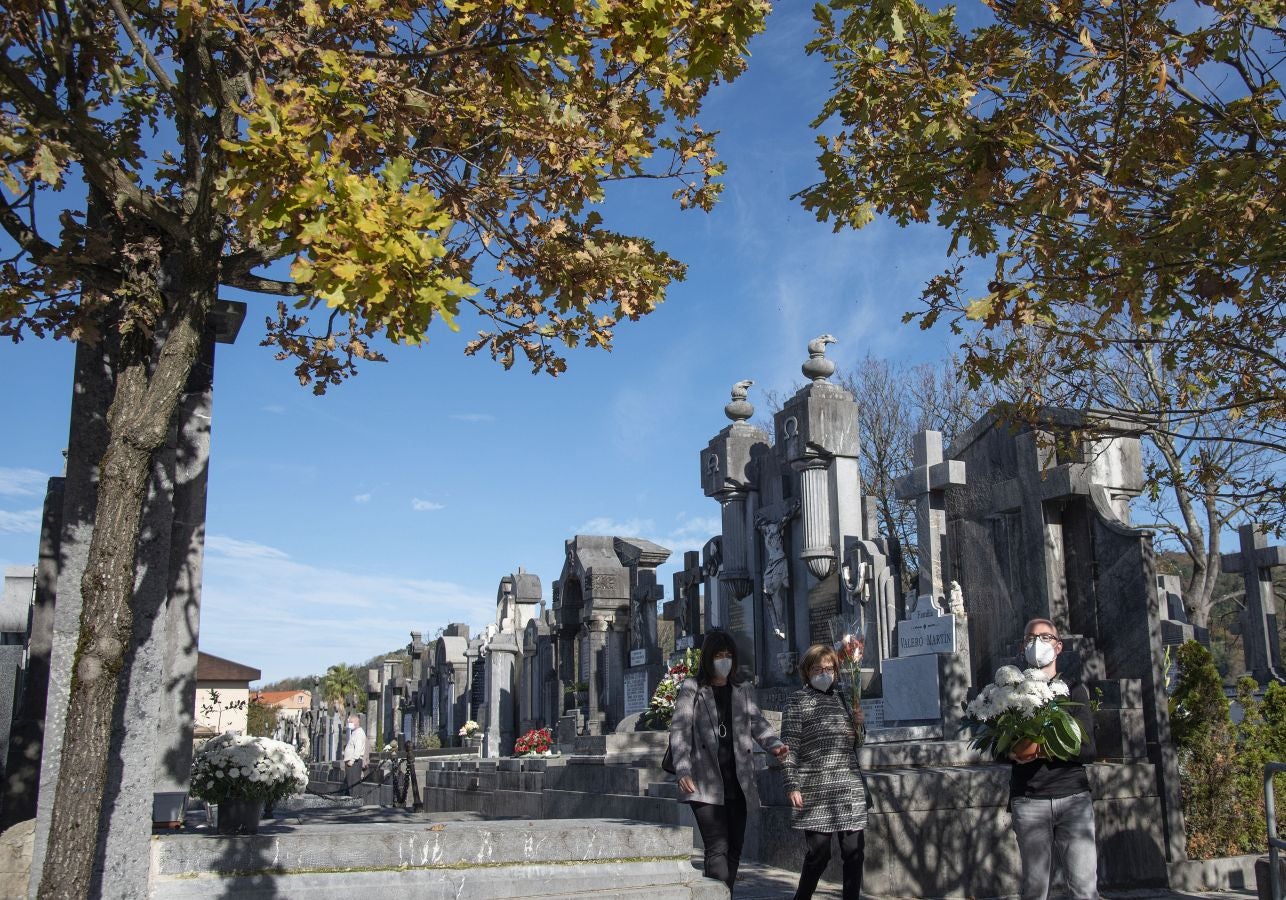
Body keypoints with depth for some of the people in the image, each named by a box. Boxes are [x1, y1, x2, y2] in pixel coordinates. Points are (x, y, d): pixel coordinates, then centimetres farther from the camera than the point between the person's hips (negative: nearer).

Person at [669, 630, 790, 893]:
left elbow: (757, 722, 4)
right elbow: (679, 731, -6)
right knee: (718, 848, -11)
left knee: (735, 847, 10)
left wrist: (774, 744, -17)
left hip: (736, 781, 5)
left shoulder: (741, 689, 13)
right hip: (705, 783, -5)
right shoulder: (691, 688, -1)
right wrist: (683, 771, -19)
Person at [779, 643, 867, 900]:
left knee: (854, 852, 4)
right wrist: (793, 786, -11)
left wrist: (859, 724, 1)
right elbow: (789, 747, -5)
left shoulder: (842, 697, 15)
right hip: (815, 790, -5)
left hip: (850, 788, 5)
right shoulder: (798, 701, -1)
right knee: (818, 854, -2)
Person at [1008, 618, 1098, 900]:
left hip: (1073, 795, 0)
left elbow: (1087, 749, -1)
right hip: (1029, 800, 1)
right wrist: (1013, 750, -12)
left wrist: (1041, 750, -16)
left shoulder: (1074, 690, 9)